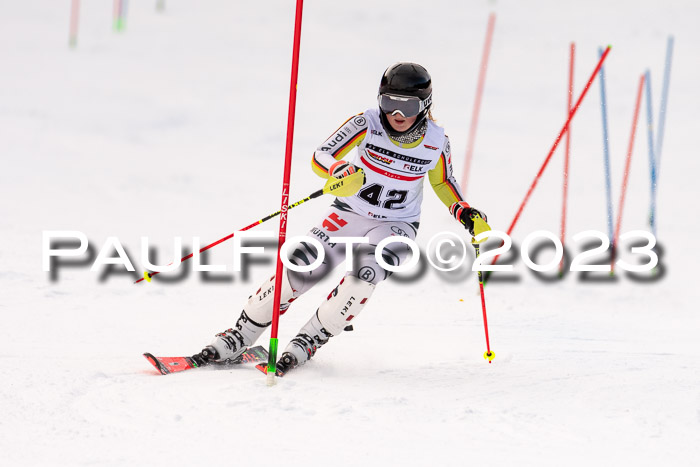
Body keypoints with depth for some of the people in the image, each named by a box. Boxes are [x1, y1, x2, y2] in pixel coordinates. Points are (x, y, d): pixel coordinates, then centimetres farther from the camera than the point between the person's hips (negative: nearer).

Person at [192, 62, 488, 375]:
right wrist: (340, 170, -42)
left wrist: (463, 212, -5)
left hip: (396, 227, 0)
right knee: (297, 269, -18)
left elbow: (442, 181, 11)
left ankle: (309, 341, -14)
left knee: (364, 274, -31)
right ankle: (241, 337, -1)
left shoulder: (437, 142, -10)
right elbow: (320, 157, -20)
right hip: (350, 215, 0)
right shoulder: (367, 124, -15)